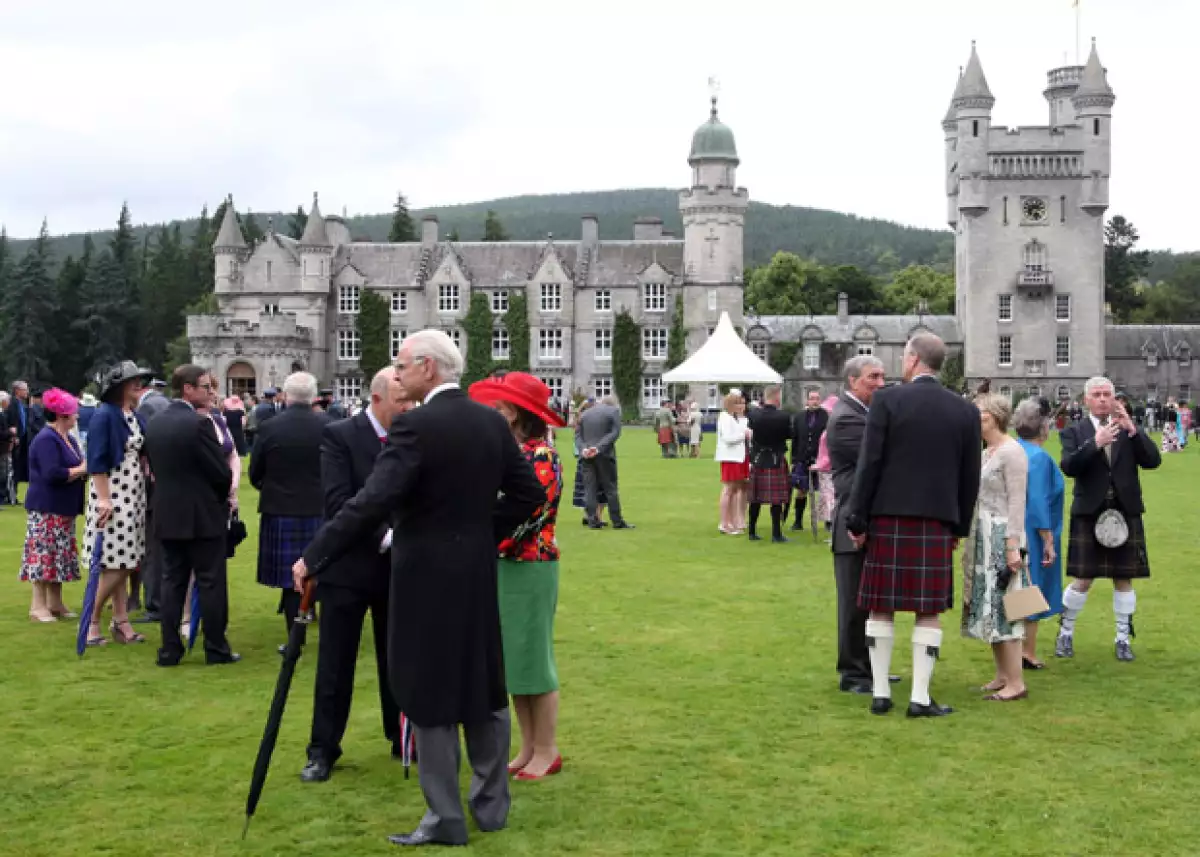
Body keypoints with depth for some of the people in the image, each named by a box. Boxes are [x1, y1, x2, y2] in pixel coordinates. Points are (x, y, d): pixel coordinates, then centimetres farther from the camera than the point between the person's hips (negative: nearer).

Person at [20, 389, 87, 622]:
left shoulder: (67, 439, 14)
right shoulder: (46, 440, -16)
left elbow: (76, 465, 17)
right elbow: (52, 474, -26)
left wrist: (85, 468, -6)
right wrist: (80, 470, -14)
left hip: (64, 508, 10)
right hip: (46, 508, -10)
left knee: (61, 557, 12)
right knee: (43, 555, -5)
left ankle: (55, 603, 19)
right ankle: (38, 606, 0)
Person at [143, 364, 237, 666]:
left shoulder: (155, 424, 5)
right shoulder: (200, 424, -17)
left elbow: (154, 467, 12)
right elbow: (223, 472, -14)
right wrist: (221, 494, 7)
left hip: (167, 515, 6)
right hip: (203, 516, -6)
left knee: (173, 582, 10)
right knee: (211, 583, 3)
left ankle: (170, 650, 11)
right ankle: (216, 649, 8)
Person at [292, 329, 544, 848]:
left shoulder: (416, 426, -17)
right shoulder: (492, 421, 4)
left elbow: (371, 503, -24)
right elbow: (528, 493, 8)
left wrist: (313, 559, -19)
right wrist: (481, 528, 12)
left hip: (429, 577, -7)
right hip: (478, 574, 7)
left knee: (431, 697, 3)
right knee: (484, 688, 16)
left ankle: (445, 818, 9)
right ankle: (492, 804, 26)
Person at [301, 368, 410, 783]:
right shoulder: (339, 435, -11)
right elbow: (338, 502, -18)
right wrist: (385, 536, -24)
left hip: (399, 567, 4)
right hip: (349, 566, -4)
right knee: (335, 665, 4)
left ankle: (403, 739, 27)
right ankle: (323, 749, 15)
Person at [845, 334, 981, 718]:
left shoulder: (887, 400, -5)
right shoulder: (966, 410, 4)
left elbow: (869, 464, -8)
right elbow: (970, 477, 7)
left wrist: (857, 521, -3)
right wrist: (960, 528, 16)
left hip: (888, 520, -1)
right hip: (937, 524, 2)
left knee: (881, 607, 7)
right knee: (929, 610, 6)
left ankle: (880, 692, 10)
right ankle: (920, 697, 4)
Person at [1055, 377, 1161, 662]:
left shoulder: (1130, 430, 7)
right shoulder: (1075, 432, 1)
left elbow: (1152, 461, -5)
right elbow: (1069, 467, -14)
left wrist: (1132, 430, -17)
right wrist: (1095, 443, -26)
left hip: (1125, 513, 2)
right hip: (1089, 513, -2)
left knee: (1124, 579, 6)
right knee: (1083, 580, 1)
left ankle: (1123, 639, 18)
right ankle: (1065, 633, 19)